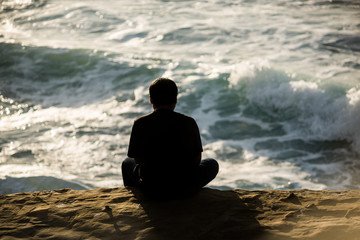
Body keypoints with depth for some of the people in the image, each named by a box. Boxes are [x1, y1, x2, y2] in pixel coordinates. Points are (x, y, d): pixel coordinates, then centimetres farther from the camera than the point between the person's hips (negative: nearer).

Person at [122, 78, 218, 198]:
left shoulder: (140, 124, -8)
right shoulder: (188, 122, -8)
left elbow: (137, 159, 2)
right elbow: (197, 160, -1)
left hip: (151, 188, 1)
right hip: (185, 188, -1)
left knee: (127, 163, 34)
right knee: (212, 164, 30)